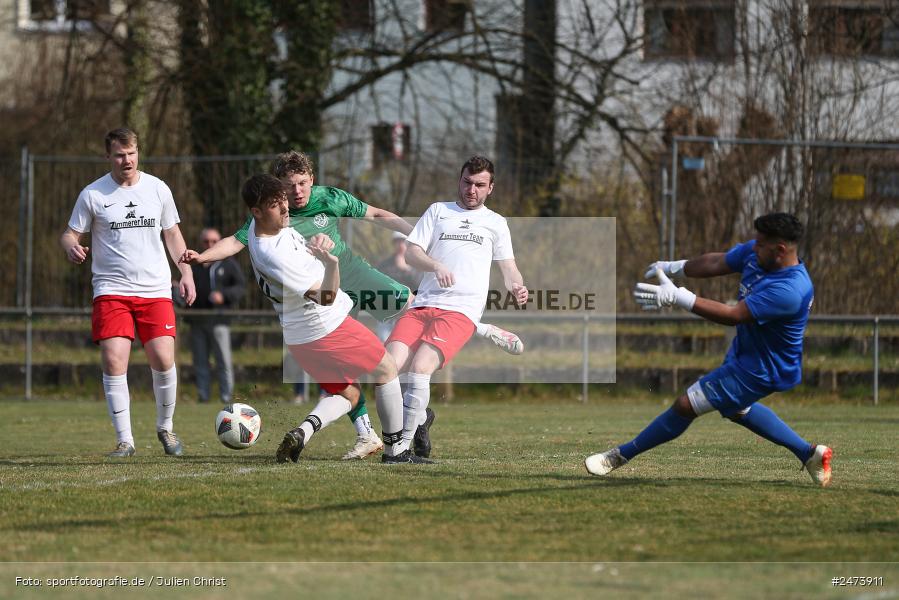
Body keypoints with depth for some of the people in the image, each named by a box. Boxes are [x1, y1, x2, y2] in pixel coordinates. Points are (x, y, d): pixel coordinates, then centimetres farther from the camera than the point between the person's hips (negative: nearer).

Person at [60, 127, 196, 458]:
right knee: (113, 361, -13)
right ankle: (125, 440, -5)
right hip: (111, 291, -1)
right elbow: (70, 233, 5)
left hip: (155, 291, 1)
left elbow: (172, 233, 16)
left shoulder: (157, 189, 7)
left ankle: (165, 428, 16)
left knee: (163, 360, -9)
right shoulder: (92, 195, 0)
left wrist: (186, 273, 6)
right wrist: (71, 247, -19)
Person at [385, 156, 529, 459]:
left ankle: (402, 444, -19)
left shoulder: (495, 222, 20)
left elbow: (508, 267, 20)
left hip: (461, 311, -2)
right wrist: (436, 266, -10)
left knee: (419, 367, -26)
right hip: (422, 306, 2)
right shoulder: (438, 211, 20)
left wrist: (516, 287, -3)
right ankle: (420, 417, 11)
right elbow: (411, 252, 11)